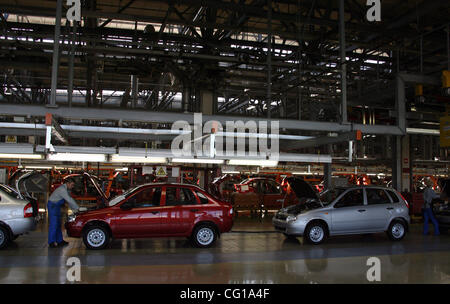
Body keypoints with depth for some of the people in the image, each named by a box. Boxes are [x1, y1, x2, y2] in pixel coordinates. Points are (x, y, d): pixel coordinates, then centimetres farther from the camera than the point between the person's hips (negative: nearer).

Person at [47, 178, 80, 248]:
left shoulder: (66, 189, 7)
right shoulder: (62, 189, -24)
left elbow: (70, 199, 13)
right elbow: (69, 200, -26)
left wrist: (74, 209, 8)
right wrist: (77, 208, -21)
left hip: (57, 206, 10)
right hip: (52, 206, -10)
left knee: (58, 224, 12)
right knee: (53, 224, -9)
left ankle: (60, 241, 18)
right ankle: (51, 243, -5)